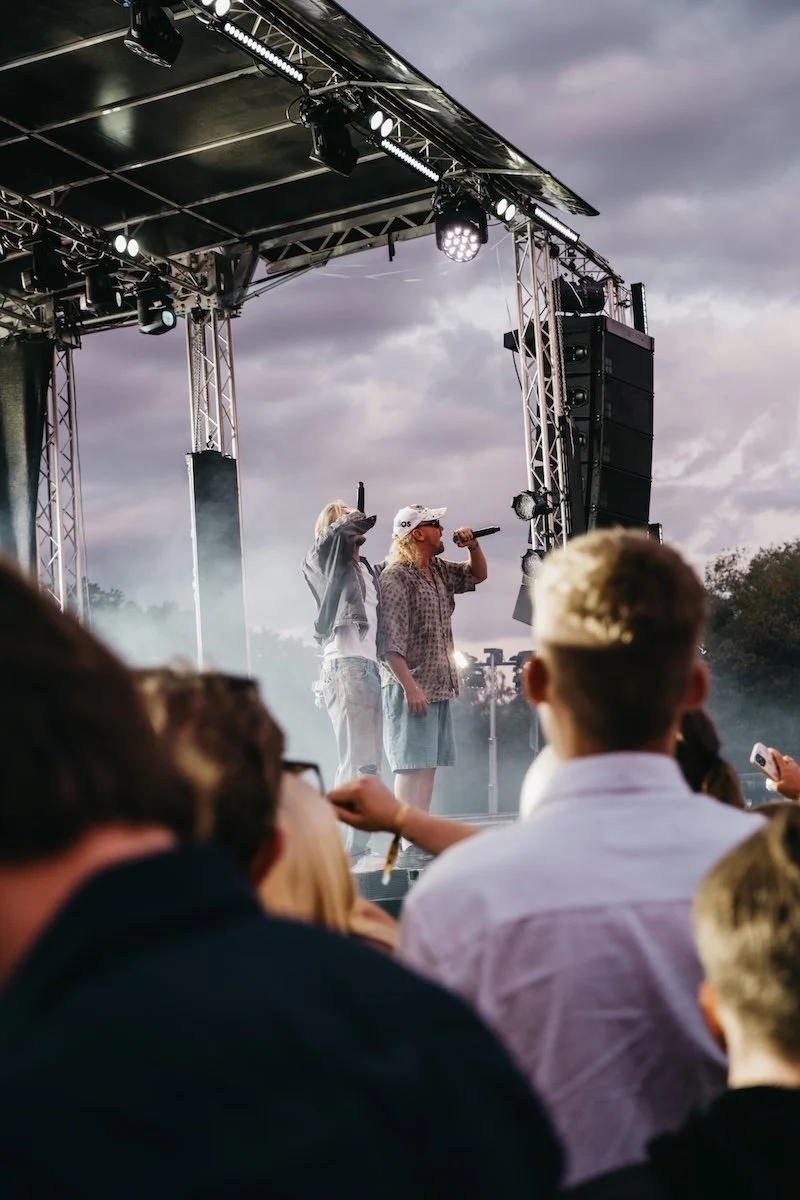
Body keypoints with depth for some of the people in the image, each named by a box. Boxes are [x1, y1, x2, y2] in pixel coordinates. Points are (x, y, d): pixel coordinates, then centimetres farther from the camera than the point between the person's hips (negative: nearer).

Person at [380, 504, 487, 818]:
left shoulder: (439, 570, 14)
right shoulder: (395, 577, -12)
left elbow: (478, 575, 32)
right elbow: (390, 643, -18)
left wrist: (473, 545, 12)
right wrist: (410, 687, -23)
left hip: (439, 686, 9)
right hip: (411, 690, -9)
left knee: (429, 764, 9)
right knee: (412, 766, -11)